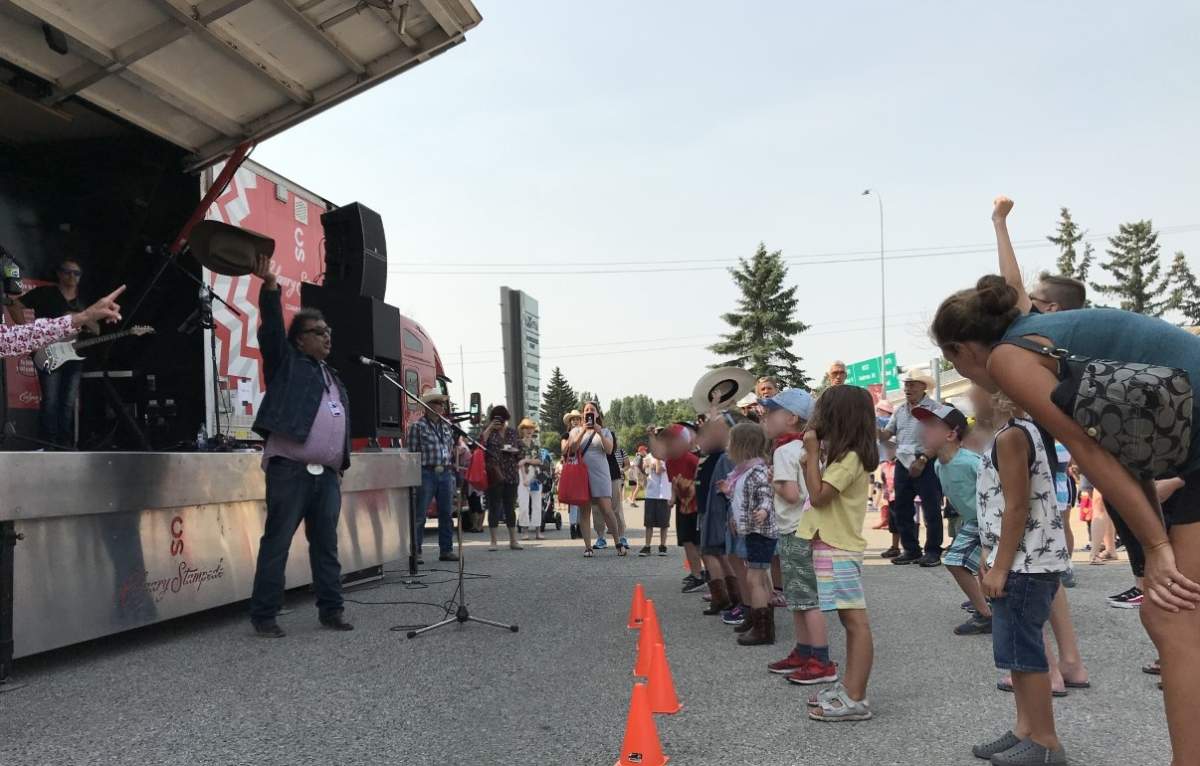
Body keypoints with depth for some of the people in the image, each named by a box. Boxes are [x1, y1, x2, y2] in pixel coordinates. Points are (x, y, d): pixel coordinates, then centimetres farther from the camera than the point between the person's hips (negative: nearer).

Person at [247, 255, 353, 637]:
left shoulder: (333, 377, 23)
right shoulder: (286, 362, 6)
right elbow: (271, 327, -10)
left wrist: (340, 467, 18)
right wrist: (270, 286, -21)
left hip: (327, 475, 6)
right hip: (290, 470, -6)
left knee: (326, 545, 10)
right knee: (276, 543, -3)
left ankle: (330, 609, 17)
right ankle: (264, 615, 2)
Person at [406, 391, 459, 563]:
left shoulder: (447, 426, 14)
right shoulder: (417, 426, -4)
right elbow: (411, 453, -7)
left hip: (445, 473, 6)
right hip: (426, 473, -6)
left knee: (446, 514, 8)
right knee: (419, 516, -2)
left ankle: (446, 550, 16)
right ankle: (416, 552, 3)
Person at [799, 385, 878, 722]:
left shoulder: (850, 458, -16)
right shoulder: (843, 455, 15)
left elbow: (817, 495, -20)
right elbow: (818, 489, 18)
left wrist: (812, 451, -15)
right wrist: (812, 452, 9)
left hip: (838, 550, -11)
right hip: (833, 546, 11)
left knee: (855, 621, -8)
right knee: (850, 620, 14)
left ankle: (855, 700, -7)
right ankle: (848, 687, 22)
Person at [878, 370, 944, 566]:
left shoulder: (933, 408, -5)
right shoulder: (900, 410, 16)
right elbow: (886, 435, 13)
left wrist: (922, 461, -18)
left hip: (925, 464, -7)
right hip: (903, 463, 7)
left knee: (931, 509, -2)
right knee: (901, 509, 9)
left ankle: (933, 552, 5)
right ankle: (911, 550, 19)